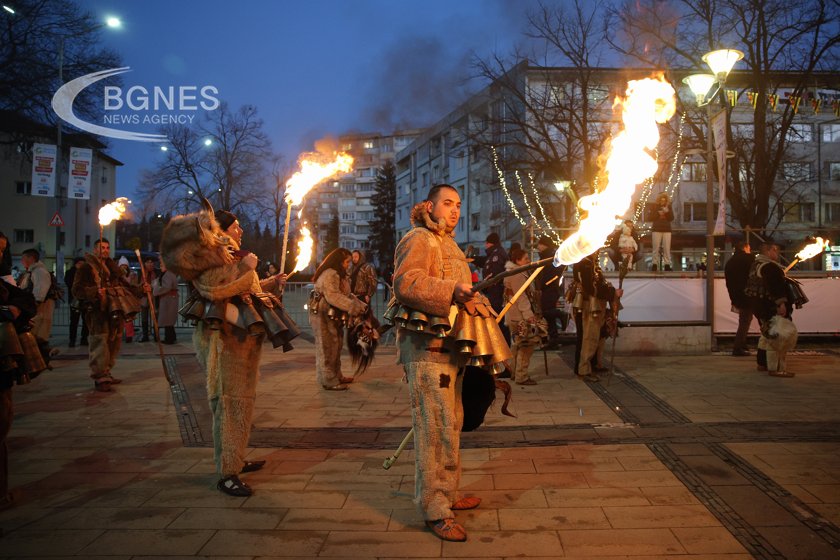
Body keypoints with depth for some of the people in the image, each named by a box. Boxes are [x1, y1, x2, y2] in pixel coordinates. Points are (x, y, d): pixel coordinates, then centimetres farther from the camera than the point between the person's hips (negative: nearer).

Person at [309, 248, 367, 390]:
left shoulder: (339, 275, 17)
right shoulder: (329, 274, -18)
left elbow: (346, 294, 13)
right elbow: (333, 296, -28)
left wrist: (360, 304, -1)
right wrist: (352, 307, -29)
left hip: (333, 316, 10)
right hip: (323, 315, -10)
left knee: (336, 345, 15)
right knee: (327, 347, -5)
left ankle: (336, 376, 26)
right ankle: (329, 381, 1)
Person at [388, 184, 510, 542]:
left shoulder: (446, 244, 25)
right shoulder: (419, 239, -7)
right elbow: (405, 283, -23)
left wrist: (477, 305, 28)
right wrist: (452, 291, -31)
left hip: (449, 344, 10)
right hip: (427, 345, -10)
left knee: (451, 423, 15)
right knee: (436, 426, -9)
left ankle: (448, 494, 27)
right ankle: (435, 510, -2)